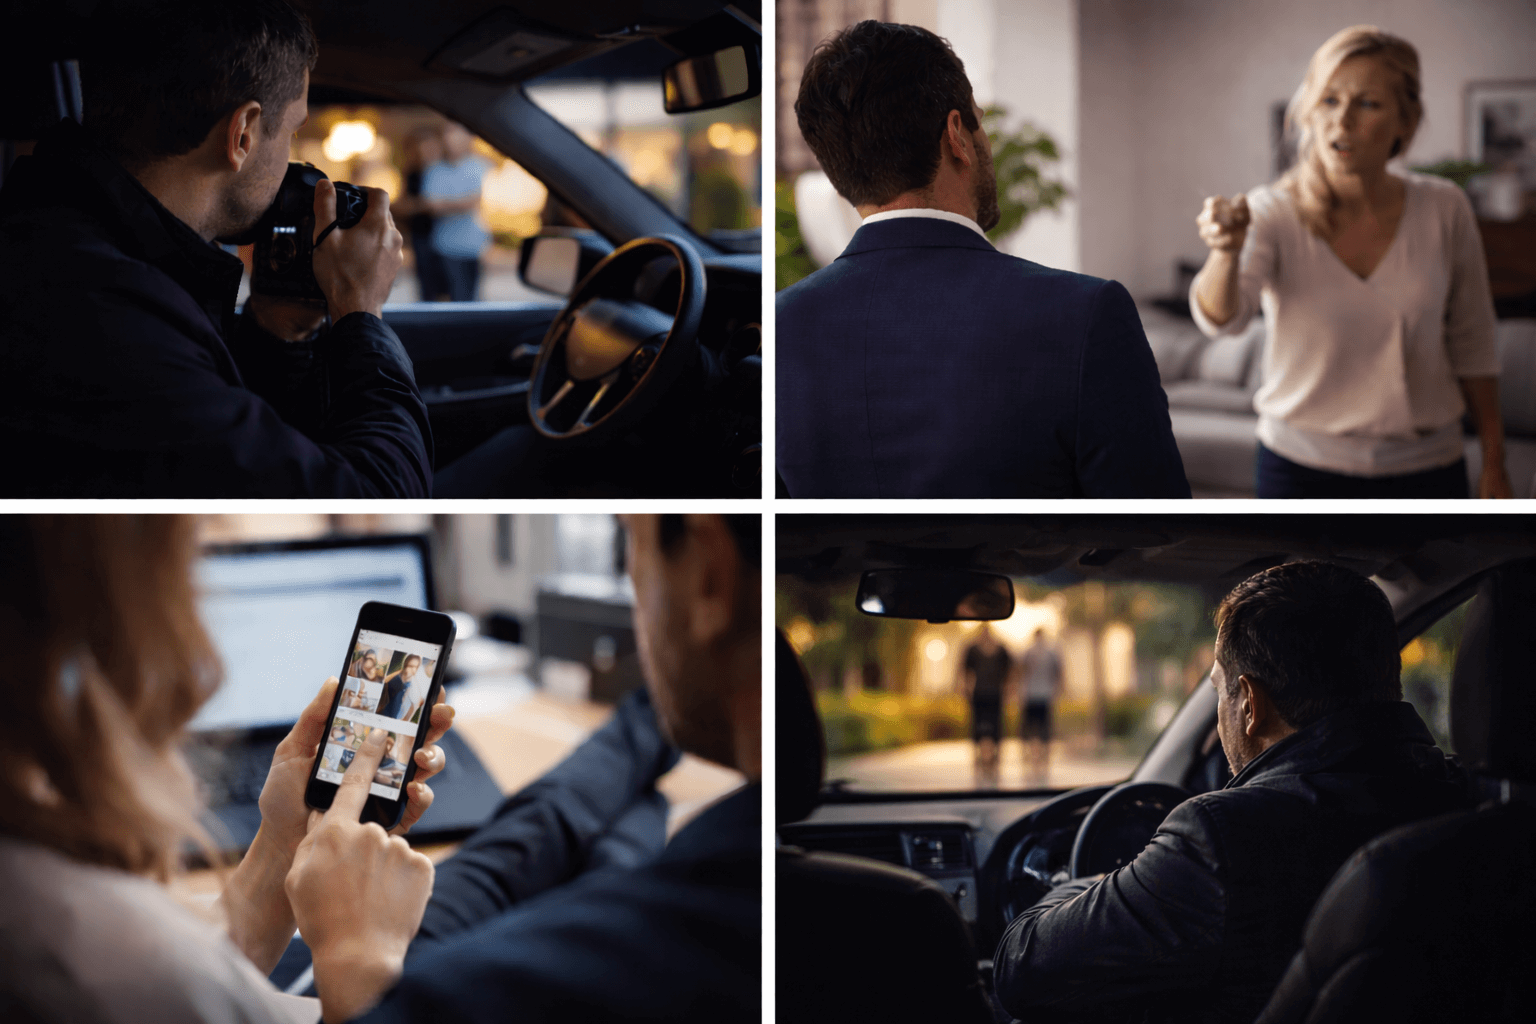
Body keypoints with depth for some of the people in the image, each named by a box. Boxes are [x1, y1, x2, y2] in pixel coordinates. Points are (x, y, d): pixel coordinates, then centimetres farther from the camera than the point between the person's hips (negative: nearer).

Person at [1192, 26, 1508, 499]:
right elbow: (1221, 317, -30)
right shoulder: (1273, 212, -12)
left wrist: (1493, 462, 7)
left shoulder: (1443, 211, -6)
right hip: (1303, 467, -1)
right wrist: (1226, 250, -51)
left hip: (1425, 472, 2)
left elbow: (1472, 346, 5)